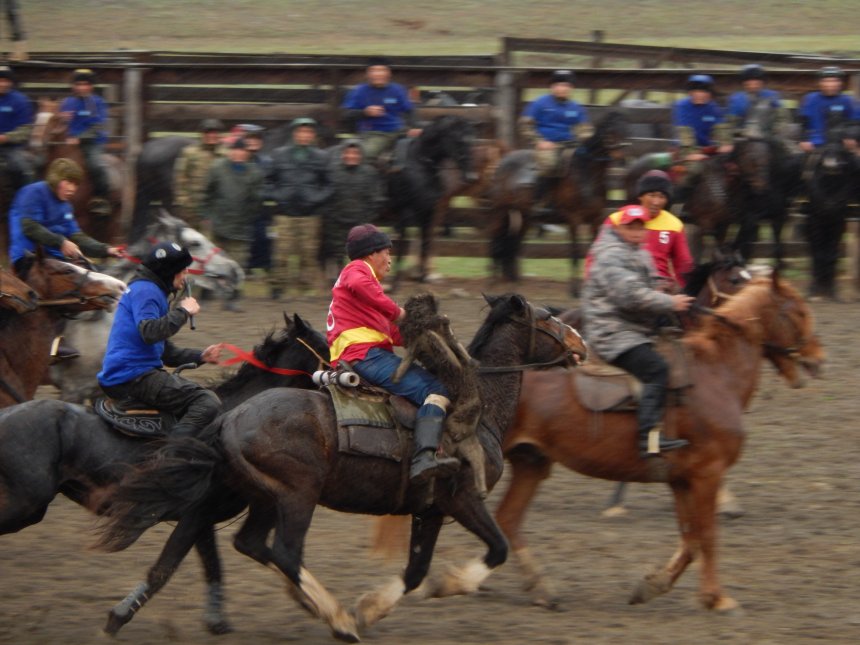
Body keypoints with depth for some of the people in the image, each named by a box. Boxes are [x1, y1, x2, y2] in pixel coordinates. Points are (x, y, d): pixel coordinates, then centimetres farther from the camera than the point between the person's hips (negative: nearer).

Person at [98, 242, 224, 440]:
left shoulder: (152, 290, 25)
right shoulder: (145, 290, -8)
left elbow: (165, 352, 28)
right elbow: (150, 332, -26)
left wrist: (200, 356, 14)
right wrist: (182, 311, -15)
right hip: (133, 377, -11)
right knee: (208, 403, -19)